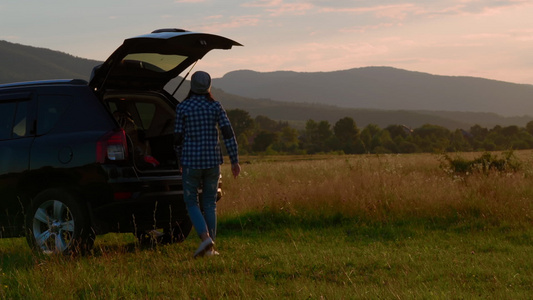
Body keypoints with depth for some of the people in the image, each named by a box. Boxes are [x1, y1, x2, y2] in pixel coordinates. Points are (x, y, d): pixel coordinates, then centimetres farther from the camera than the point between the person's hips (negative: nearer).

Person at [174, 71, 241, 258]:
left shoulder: (182, 107, -4)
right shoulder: (216, 106, 0)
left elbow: (178, 137, 0)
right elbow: (228, 134, -4)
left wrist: (180, 162, 14)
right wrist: (235, 161, 1)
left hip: (191, 160, -2)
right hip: (212, 160, 2)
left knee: (191, 202, 7)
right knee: (210, 203, 11)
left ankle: (205, 238, -15)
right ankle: (210, 248, 8)